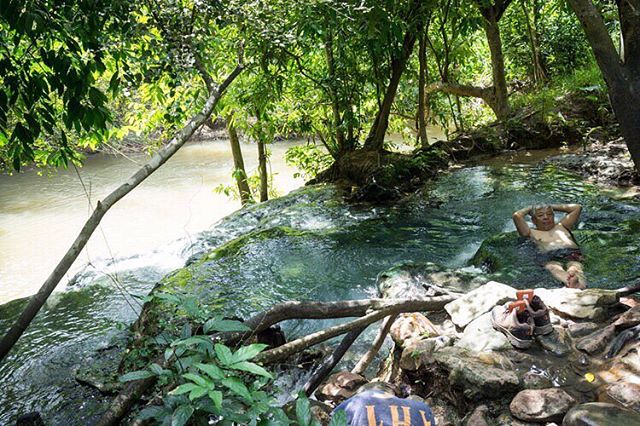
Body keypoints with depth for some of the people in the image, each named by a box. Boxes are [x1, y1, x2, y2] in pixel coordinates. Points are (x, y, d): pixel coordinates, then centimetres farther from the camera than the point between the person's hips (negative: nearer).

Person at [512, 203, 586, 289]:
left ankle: (580, 285, -66)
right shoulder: (533, 233, 26)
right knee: (555, 269, -38)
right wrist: (530, 209, 36)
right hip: (550, 257, -2)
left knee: (575, 269, -34)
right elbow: (516, 215, 15)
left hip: (573, 254, 3)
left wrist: (552, 206, 48)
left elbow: (577, 207, 42)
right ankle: (570, 282, -70)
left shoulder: (562, 226, 37)